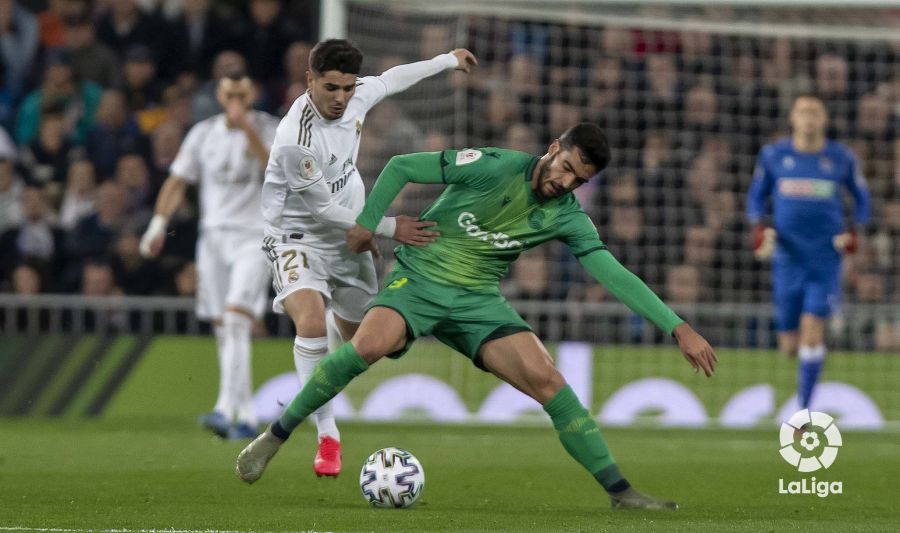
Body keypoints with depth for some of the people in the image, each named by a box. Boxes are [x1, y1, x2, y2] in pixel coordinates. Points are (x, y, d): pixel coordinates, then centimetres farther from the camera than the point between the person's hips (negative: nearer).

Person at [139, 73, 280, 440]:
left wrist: (250, 133, -25)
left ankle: (225, 409, -28)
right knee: (222, 330, 5)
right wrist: (159, 225, 1)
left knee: (235, 320, -20)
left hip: (253, 238, -5)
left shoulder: (269, 129, -3)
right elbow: (177, 182, 12)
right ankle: (246, 417, 13)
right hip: (213, 236, 5)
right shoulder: (204, 133, 8)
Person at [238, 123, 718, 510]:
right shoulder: (493, 167, -13)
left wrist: (678, 327, -13)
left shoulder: (567, 216, -1)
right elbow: (401, 166, -5)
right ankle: (274, 437, -19)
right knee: (370, 344, -33)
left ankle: (619, 490, -5)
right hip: (418, 278, -4)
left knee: (547, 380, -14)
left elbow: (614, 275, -6)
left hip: (478, 300, 4)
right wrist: (367, 223, -5)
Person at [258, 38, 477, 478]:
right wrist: (389, 228, -20)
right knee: (311, 324, -31)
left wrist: (447, 61, 26)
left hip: (348, 236, 7)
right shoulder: (296, 139, -32)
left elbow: (390, 80, 13)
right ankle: (328, 435, -23)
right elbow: (323, 209, -23)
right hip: (299, 239, -7)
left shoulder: (356, 96, -12)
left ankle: (338, 316, 58)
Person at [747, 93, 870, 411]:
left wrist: (853, 235, -2)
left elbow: (861, 197, 14)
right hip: (788, 259, 1)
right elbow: (756, 197, 13)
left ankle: (803, 412, -6)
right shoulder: (773, 155, 1)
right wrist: (760, 232, -5)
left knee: (812, 333, -13)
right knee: (790, 345, 5)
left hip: (826, 258, -1)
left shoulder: (842, 158, 0)